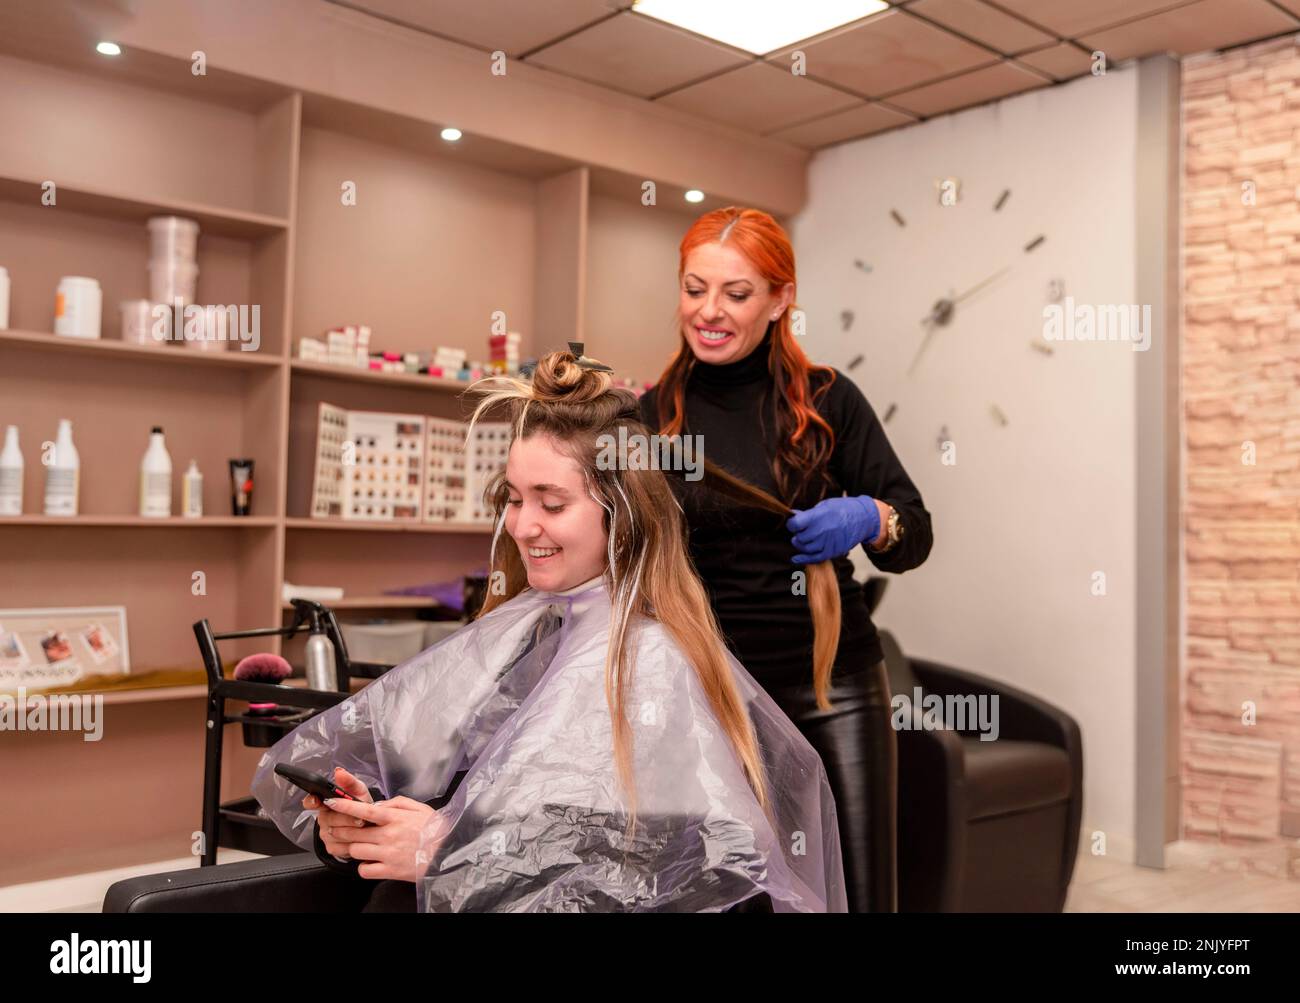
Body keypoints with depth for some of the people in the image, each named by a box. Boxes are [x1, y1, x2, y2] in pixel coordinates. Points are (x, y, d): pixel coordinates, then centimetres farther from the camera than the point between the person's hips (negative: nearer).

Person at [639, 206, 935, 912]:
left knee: (858, 892, 6)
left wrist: (868, 519, -20)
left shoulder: (828, 399, -1)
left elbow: (916, 535, 1)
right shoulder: (652, 415, 0)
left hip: (832, 682, 0)